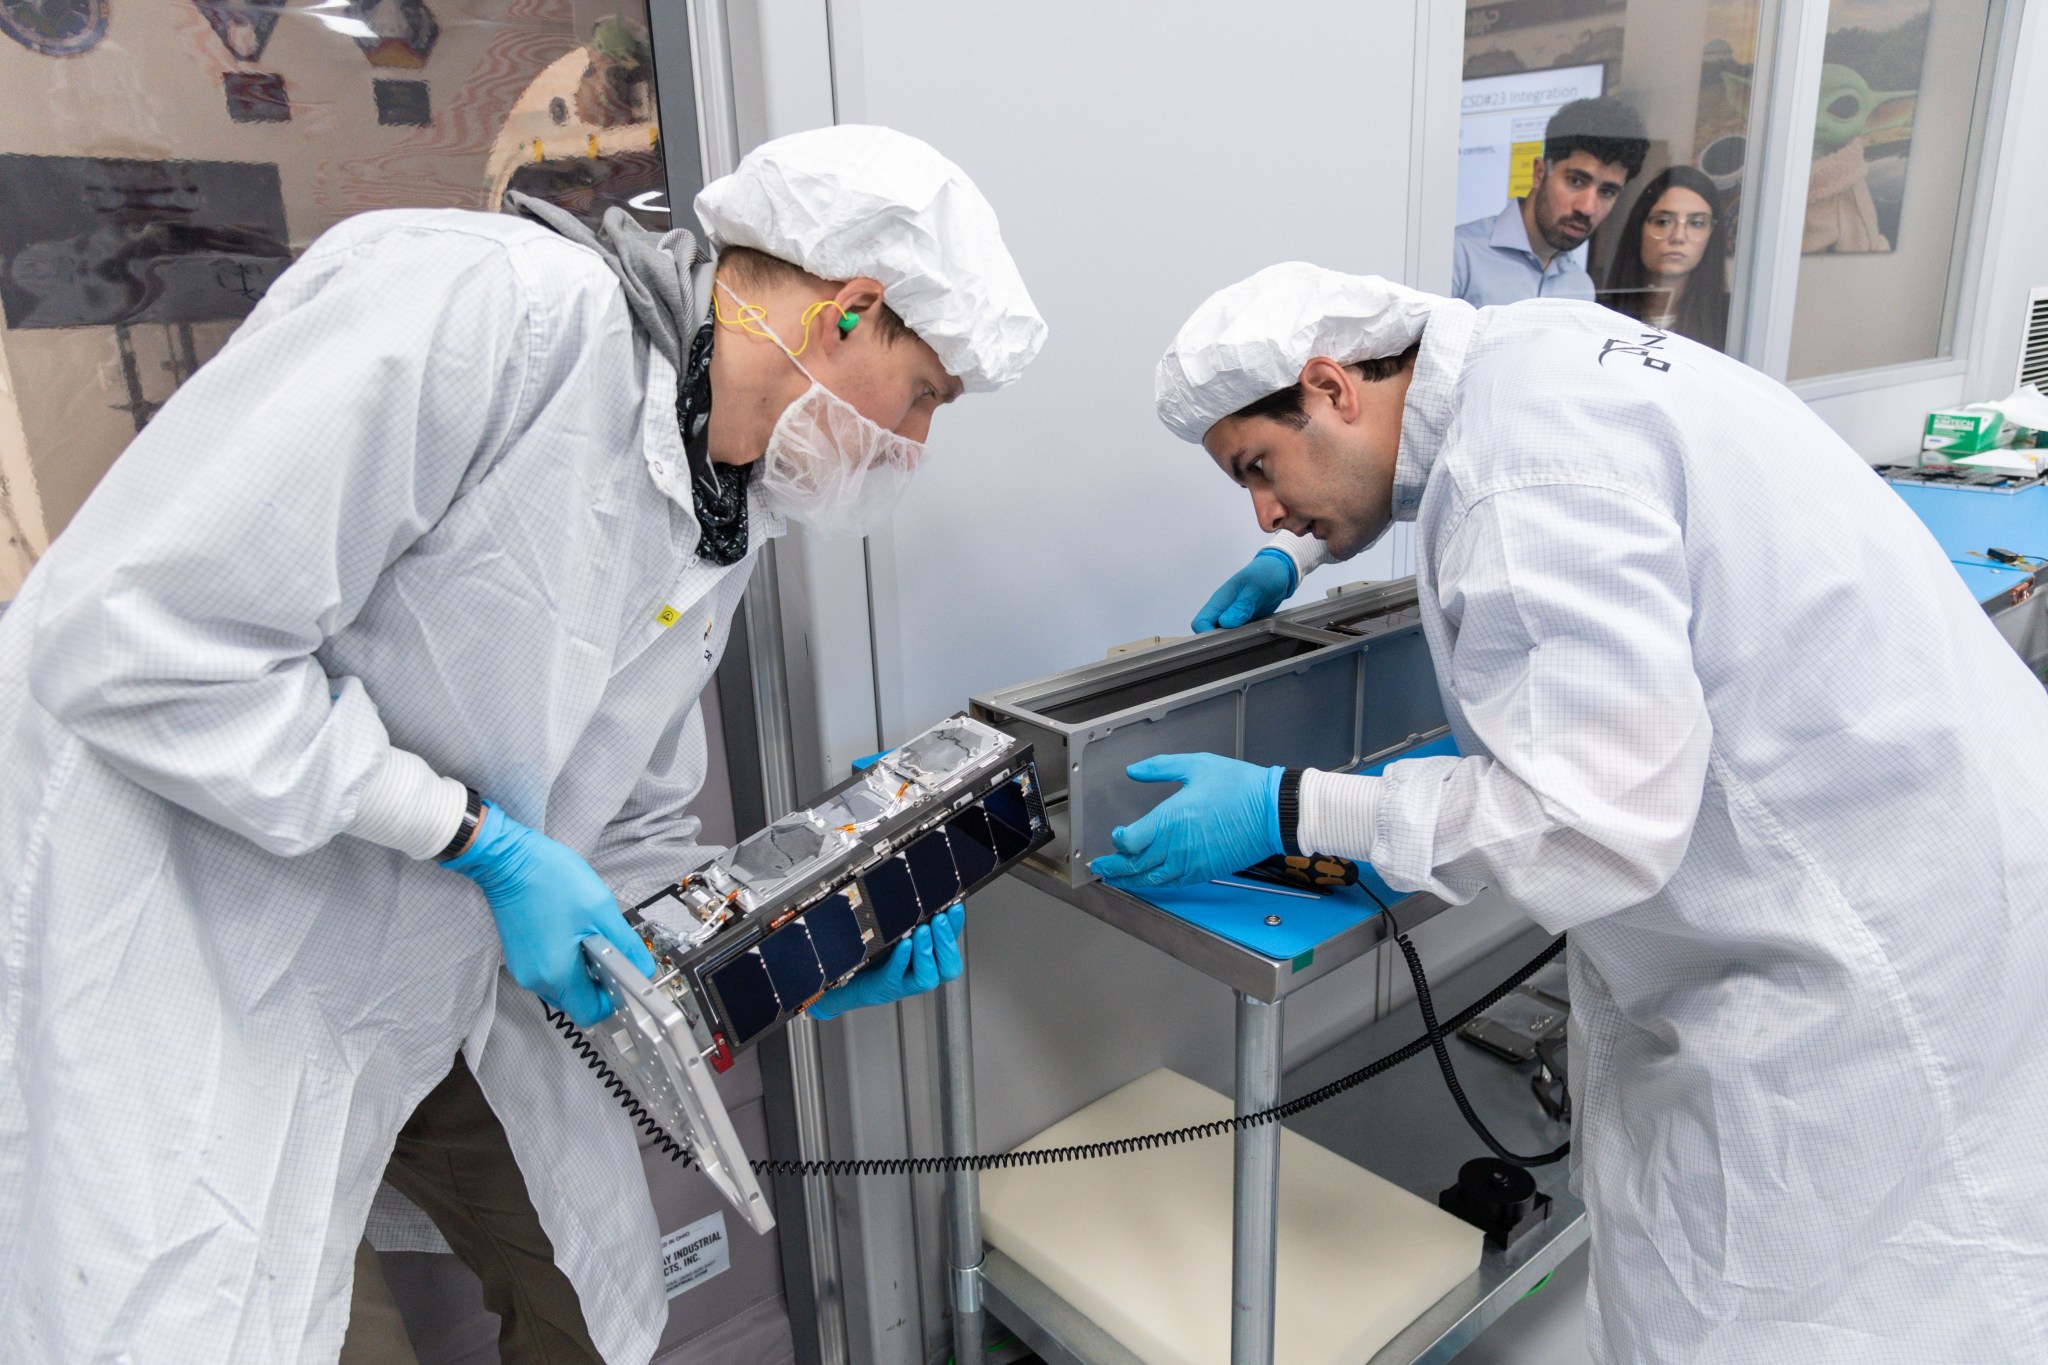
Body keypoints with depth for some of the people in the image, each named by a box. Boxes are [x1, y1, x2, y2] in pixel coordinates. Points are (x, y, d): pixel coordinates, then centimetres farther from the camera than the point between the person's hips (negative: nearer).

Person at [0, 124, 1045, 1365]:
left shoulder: (732, 523, 3)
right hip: (182, 966, -8)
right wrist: (480, 840, -24)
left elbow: (632, 839, 8)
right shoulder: (498, 304, -25)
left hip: (439, 987, 8)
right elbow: (132, 641, -27)